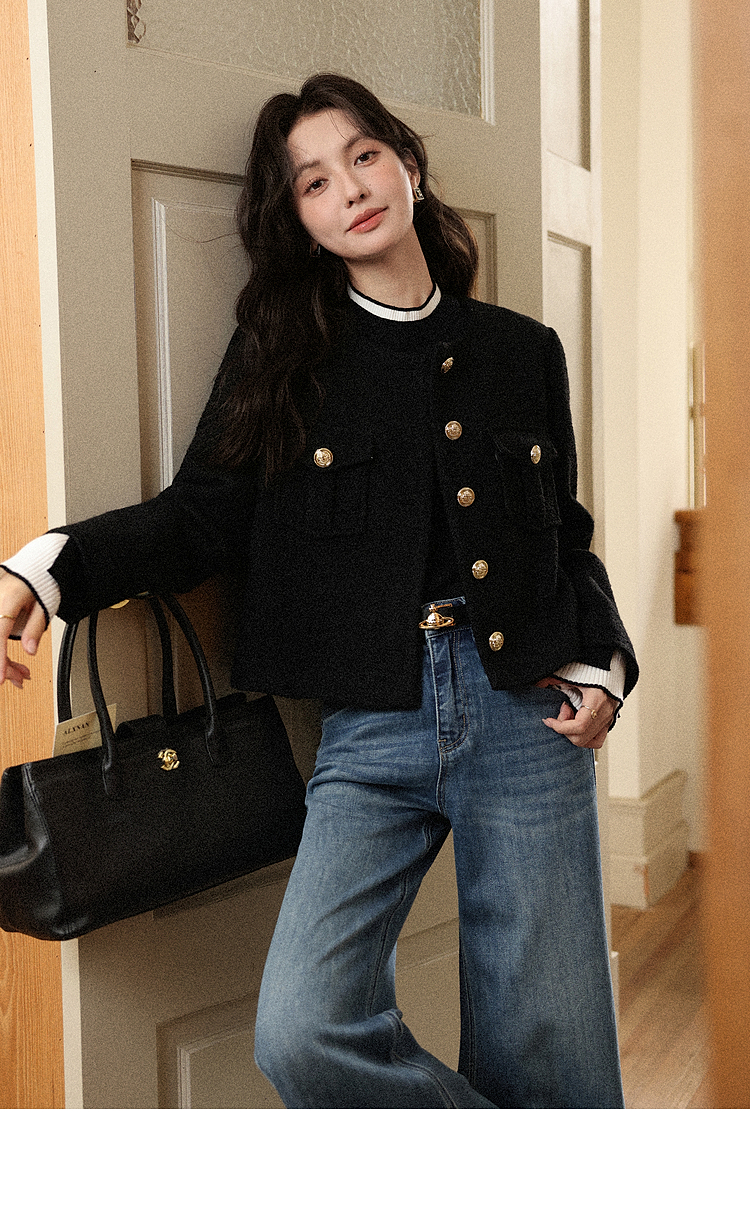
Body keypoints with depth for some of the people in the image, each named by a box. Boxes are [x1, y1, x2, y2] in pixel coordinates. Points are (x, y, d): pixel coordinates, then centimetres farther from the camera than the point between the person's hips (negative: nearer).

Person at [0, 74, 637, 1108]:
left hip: (527, 717, 1)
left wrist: (600, 669, 4)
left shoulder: (523, 352, 14)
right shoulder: (287, 356, 8)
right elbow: (203, 514, 0)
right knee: (305, 1034, -16)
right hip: (372, 732, -1)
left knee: (550, 1050, 3)